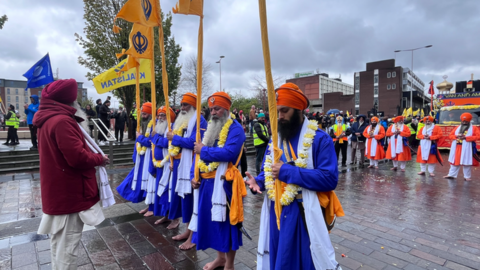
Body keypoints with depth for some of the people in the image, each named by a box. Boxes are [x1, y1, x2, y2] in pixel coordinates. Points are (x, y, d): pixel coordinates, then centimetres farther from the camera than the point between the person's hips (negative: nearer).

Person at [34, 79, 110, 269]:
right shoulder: (62, 120, -22)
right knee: (66, 247, 3)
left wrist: (92, 155, 8)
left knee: (59, 243, 23)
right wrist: (99, 159, -10)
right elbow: (77, 157, -27)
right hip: (69, 194, -10)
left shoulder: (47, 119, 10)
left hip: (58, 192, 10)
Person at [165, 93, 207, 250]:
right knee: (179, 194, 12)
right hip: (178, 163, 9)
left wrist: (174, 138, -10)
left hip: (190, 164, -9)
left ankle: (193, 235, 7)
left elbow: (194, 142, -20)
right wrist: (172, 159, 12)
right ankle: (188, 230, 25)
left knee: (190, 196, -5)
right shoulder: (180, 120, 19)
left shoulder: (199, 120, -8)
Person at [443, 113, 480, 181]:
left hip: (466, 149, -3)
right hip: (456, 148, 4)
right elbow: (450, 135, 12)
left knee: (466, 162, 2)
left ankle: (467, 176, 14)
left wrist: (466, 137, -18)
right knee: (454, 161, 7)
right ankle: (451, 175, 13)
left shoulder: (474, 128, 2)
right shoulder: (457, 128, 13)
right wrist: (456, 136, -9)